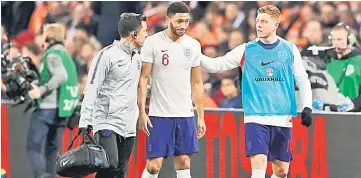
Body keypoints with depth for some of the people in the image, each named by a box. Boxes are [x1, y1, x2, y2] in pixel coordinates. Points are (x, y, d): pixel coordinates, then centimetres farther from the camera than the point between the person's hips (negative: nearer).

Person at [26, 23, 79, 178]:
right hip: (61, 112, 8)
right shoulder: (67, 57, 20)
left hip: (46, 109, -8)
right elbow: (74, 85, 23)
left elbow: (61, 76, -23)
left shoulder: (52, 55, -7)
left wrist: (41, 90, -24)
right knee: (52, 150, 15)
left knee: (33, 147, -9)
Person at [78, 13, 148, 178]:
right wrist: (85, 121, -18)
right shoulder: (107, 55, -9)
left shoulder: (137, 58, 15)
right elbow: (91, 90, -12)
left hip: (128, 127, 8)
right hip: (107, 123, -8)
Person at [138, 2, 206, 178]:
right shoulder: (153, 42, -6)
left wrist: (201, 116, 11)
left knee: (184, 163, 2)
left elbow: (196, 83, 14)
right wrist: (142, 113, -12)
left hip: (186, 115, 4)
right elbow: (143, 78, -5)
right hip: (159, 115, -4)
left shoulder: (193, 45, 7)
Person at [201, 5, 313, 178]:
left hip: (283, 119, 2)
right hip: (256, 118, -2)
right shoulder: (246, 50, 2)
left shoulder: (290, 50, 4)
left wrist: (307, 107, 0)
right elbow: (216, 65, 2)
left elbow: (302, 80, 10)